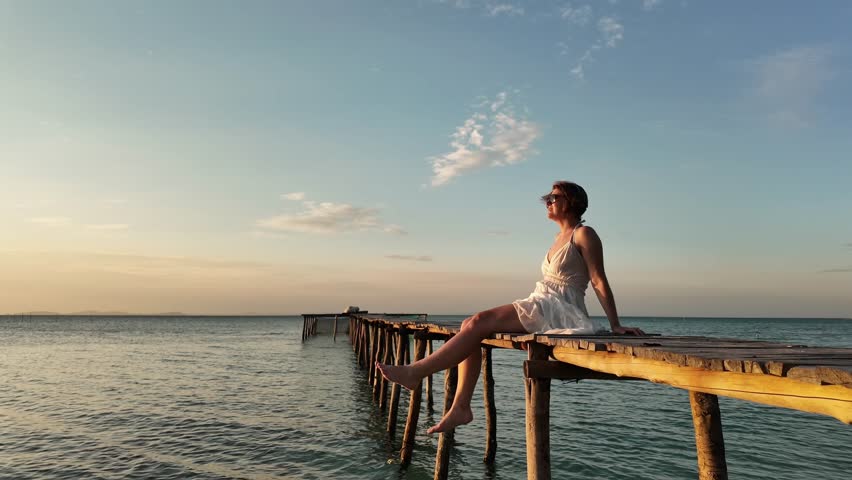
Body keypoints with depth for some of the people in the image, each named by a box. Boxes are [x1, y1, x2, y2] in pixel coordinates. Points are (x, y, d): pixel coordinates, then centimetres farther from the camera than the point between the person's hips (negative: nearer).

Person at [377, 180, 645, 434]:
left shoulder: (583, 234, -3)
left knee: (479, 323, -22)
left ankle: (416, 372, -16)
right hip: (541, 309, 9)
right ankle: (461, 407, -13)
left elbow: (600, 282, -7)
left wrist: (615, 325, -11)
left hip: (558, 312, -9)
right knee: (470, 325, -8)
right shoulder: (561, 237, 24)